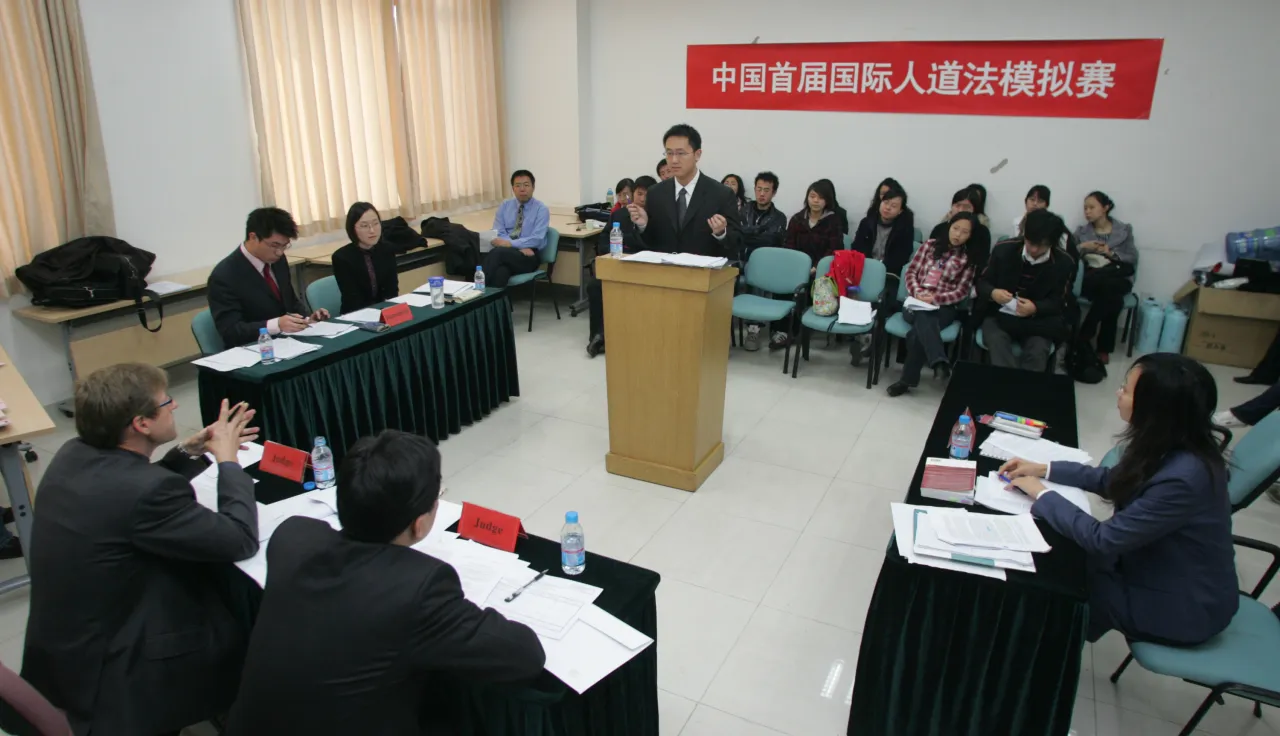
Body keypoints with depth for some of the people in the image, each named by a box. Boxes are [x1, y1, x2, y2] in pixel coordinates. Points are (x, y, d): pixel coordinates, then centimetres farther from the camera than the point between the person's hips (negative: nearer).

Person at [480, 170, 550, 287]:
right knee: (501, 271, -38)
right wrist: (521, 247, -15)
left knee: (497, 252, -35)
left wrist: (510, 243, -22)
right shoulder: (504, 206, 13)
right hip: (504, 253, 3)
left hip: (528, 256, -3)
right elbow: (498, 233, 2)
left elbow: (536, 239, -11)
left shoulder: (541, 209, 1)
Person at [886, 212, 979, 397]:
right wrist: (918, 293, -9)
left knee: (918, 332, -33)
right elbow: (911, 272, 10)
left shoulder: (969, 259, 7)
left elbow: (961, 292, 0)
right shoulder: (929, 246, 12)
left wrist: (935, 298, -15)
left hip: (944, 307, -1)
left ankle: (908, 379, -27)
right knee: (923, 319, -38)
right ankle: (940, 362, -49)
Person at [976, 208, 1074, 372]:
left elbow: (1057, 302, 1)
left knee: (1038, 352, -32)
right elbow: (982, 283, 5)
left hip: (1036, 321, 0)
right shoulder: (1003, 250, -1)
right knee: (998, 344, -34)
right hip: (999, 315, 0)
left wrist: (1035, 308, -23)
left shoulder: (1064, 263, -1)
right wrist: (993, 293, -21)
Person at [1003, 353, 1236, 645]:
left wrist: (1042, 494, -17)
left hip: (1185, 606, -7)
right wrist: (1043, 469, 2)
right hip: (1165, 567, 7)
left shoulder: (1183, 477, -36)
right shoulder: (1171, 446, -9)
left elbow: (1103, 539, -28)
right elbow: (1112, 480, 10)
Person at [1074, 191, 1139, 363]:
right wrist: (1082, 247, -16)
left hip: (1118, 279, 0)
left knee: (1108, 286, -38)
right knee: (1112, 298, -36)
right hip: (1090, 280, 0)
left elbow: (1133, 260, 3)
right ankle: (1104, 348, -25)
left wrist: (1111, 254, -12)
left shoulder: (1124, 230, 11)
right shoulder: (1081, 231, 13)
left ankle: (1083, 338, -26)